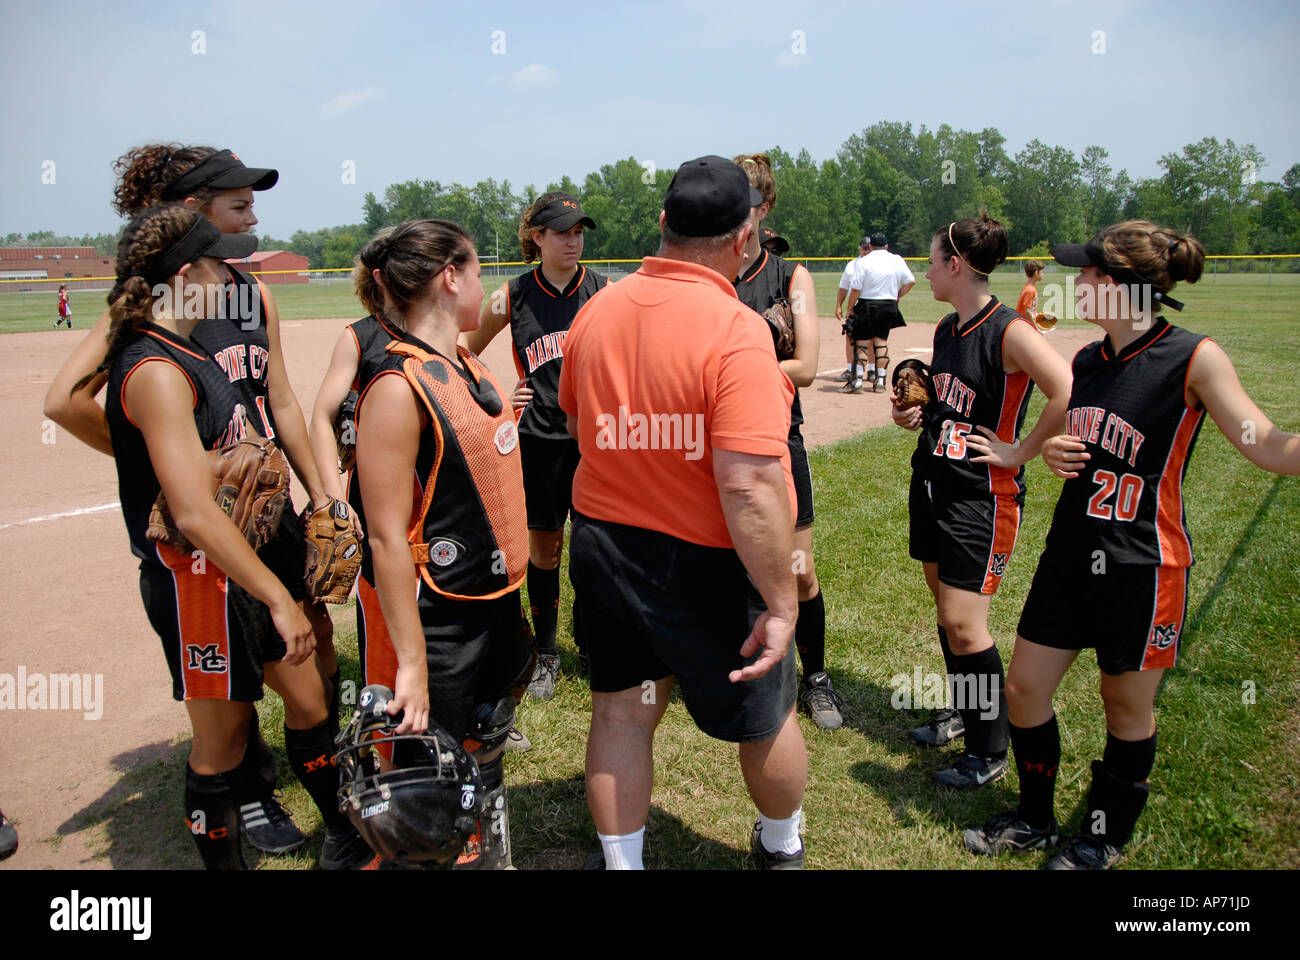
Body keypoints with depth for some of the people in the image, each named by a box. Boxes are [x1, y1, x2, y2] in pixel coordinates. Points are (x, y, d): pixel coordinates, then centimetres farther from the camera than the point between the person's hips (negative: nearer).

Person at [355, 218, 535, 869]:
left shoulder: (471, 369, 6)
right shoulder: (398, 387, -21)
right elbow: (387, 538, -23)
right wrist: (411, 663, -23)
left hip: (498, 602, 9)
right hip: (444, 620, -9)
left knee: (486, 766, 25)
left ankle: (494, 855, 45)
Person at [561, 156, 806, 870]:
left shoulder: (597, 311, -1)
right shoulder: (736, 330, -22)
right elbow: (749, 484, -28)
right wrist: (781, 602, -21)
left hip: (601, 543, 6)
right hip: (706, 567, -5)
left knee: (620, 715, 19)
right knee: (763, 718, 19)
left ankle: (620, 861, 34)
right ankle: (782, 849, 43)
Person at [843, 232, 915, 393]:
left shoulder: (863, 261, -8)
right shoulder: (898, 260, 5)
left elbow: (856, 289, -11)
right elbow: (910, 281, 10)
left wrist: (850, 307, -2)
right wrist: (897, 296, 19)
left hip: (866, 305, -4)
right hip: (889, 306, 4)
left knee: (860, 341, 0)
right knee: (881, 340, 10)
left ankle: (857, 380, -5)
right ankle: (880, 380, 10)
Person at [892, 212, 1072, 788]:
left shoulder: (1010, 331, -17)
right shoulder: (946, 329, 9)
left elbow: (1070, 394, -29)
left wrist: (1020, 452, -21)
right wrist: (915, 417, 5)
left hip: (981, 494, -8)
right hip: (930, 482, 8)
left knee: (963, 623, -6)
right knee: (945, 608, 16)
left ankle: (989, 752, 11)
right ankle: (960, 712, 35)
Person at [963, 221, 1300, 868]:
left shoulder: (1193, 358, -13)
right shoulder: (1085, 361, 7)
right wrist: (1052, 452, -2)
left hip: (1141, 566, -6)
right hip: (1071, 554, 7)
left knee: (1127, 709, 11)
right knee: (1024, 689, 11)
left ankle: (1105, 838, 35)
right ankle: (1035, 820, 34)